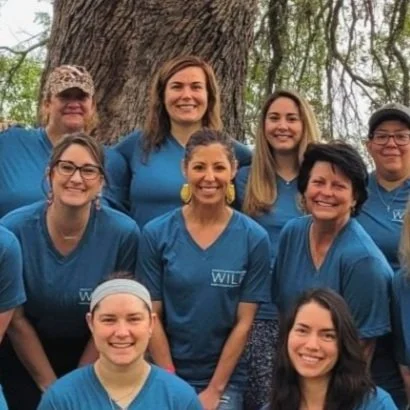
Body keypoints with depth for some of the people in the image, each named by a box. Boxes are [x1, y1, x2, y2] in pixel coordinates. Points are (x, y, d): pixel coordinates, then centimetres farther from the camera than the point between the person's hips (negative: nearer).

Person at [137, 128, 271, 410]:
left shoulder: (254, 238, -7)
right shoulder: (156, 234, -7)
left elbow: (244, 322, -6)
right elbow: (152, 317, -5)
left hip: (226, 378, 0)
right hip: (167, 374, 0)